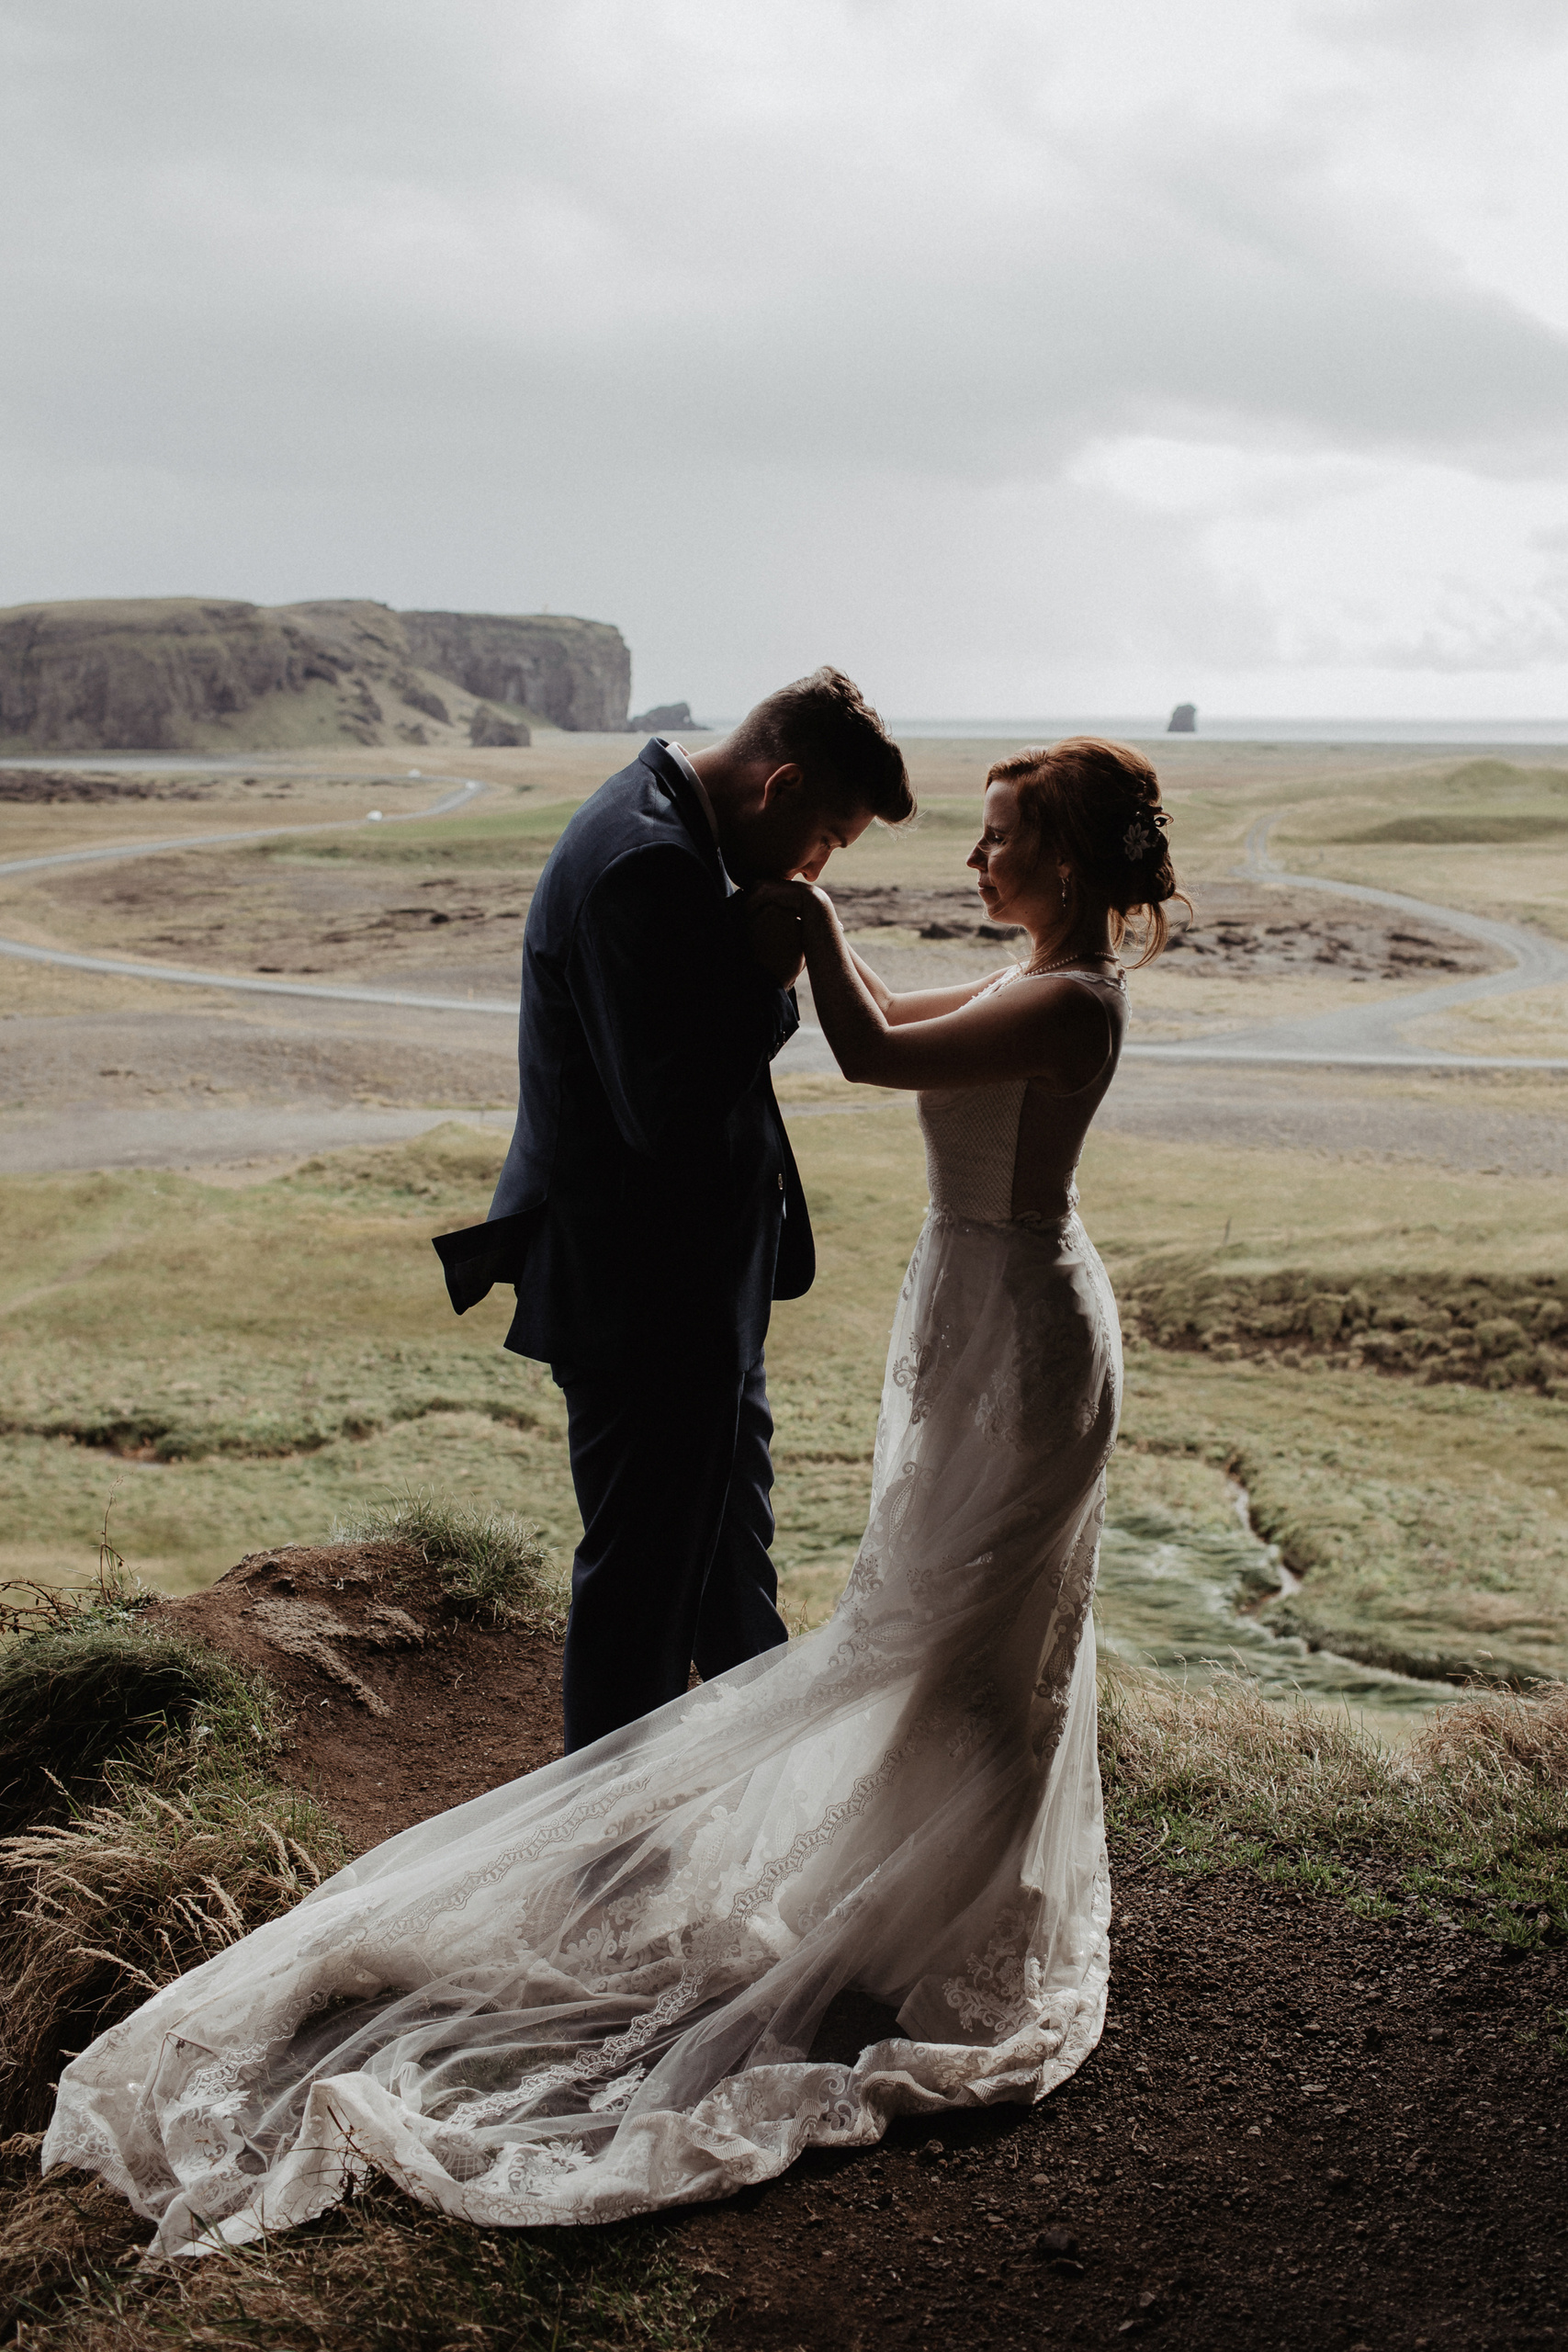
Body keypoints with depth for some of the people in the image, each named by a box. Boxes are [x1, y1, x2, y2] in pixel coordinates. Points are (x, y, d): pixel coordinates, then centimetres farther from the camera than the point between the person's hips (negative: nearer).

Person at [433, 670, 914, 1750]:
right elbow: (668, 1109, -30)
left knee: (733, 1531, 28)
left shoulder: (677, 827, 7)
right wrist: (765, 974, -24)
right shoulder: (648, 866, -27)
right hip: (644, 1293, -11)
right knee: (644, 1571, 5)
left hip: (700, 1276, 11)